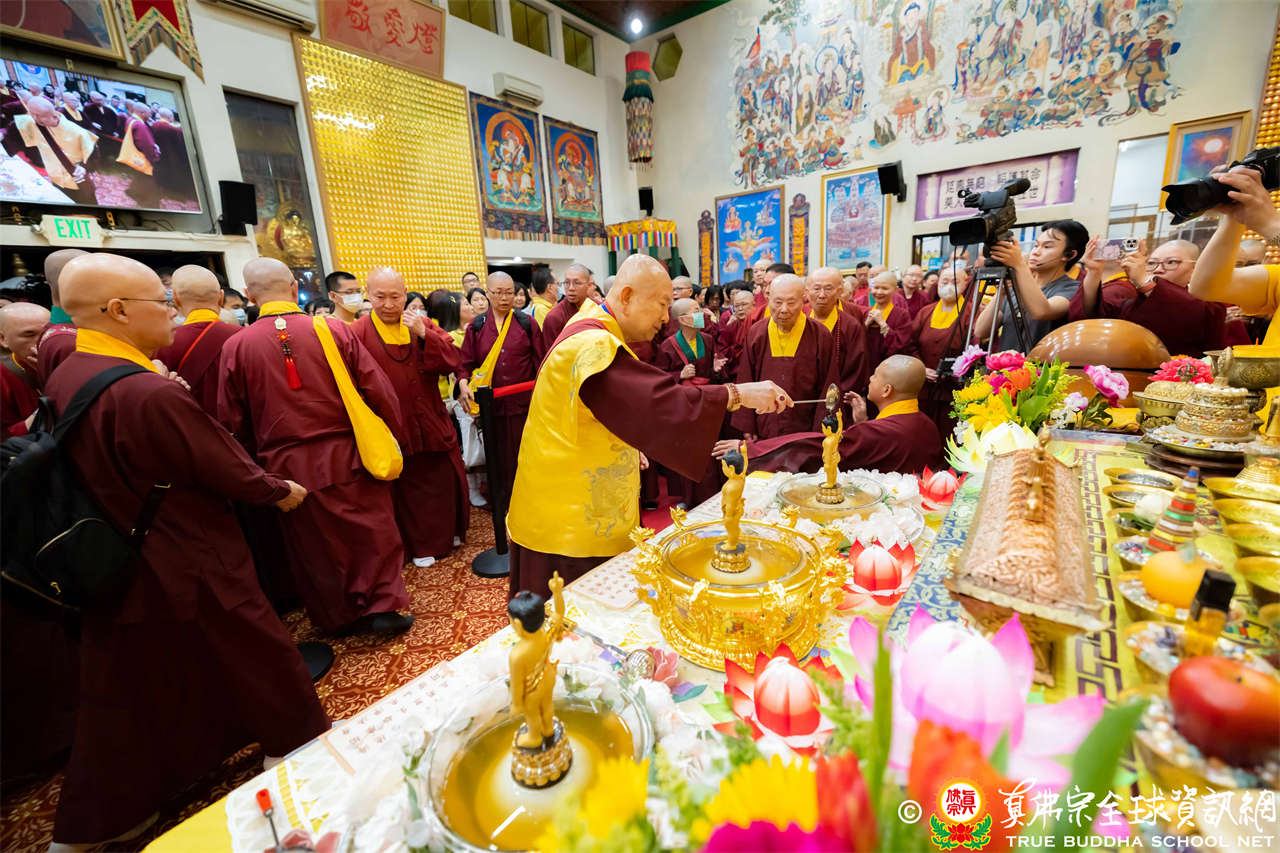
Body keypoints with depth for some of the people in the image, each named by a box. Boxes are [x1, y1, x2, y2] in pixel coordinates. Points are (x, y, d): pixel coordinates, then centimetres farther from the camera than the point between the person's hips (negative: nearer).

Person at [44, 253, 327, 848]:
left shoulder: (62, 379, 0)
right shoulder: (150, 394, -28)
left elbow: (99, 465, 11)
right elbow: (228, 469, -19)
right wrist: (282, 492, -3)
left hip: (112, 569, 8)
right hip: (191, 569, -7)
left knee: (125, 692, 21)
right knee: (252, 655, 15)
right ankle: (296, 747, 36)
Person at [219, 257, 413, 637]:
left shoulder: (236, 346, -5)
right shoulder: (333, 330, -9)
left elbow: (233, 420, 1)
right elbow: (379, 389, -8)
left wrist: (259, 456, 17)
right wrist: (394, 439, 4)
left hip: (288, 465, 2)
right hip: (348, 456, -1)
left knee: (314, 542, 16)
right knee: (373, 530, 14)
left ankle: (336, 615, 31)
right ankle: (382, 605, 17)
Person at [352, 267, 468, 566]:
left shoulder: (423, 326, 4)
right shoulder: (358, 333, -7)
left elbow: (452, 361, -7)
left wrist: (424, 335, -19)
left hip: (432, 426, 3)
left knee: (442, 483, 16)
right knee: (407, 491, 10)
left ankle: (448, 533, 38)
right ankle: (420, 545, 29)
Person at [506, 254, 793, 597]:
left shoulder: (594, 334, 11)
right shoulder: (595, 346, -24)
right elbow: (661, 402, -33)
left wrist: (626, 443, 12)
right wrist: (737, 393, -28)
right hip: (570, 517, -10)